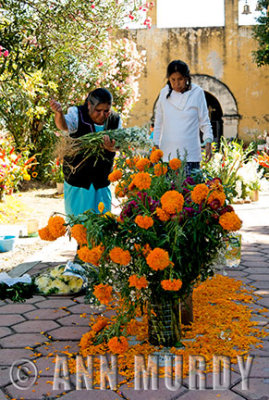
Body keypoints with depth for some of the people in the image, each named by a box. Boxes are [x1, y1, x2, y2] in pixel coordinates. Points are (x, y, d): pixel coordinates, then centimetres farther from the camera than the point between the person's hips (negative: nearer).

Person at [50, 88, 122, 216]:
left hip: (102, 183, 3)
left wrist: (111, 146, -33)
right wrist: (59, 113, -55)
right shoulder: (78, 114, -12)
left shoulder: (115, 120, -1)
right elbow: (64, 125, -31)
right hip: (77, 179, -3)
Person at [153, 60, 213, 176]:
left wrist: (208, 142, -8)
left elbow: (204, 121, 4)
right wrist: (156, 145, 11)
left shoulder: (197, 92, 0)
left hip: (190, 154, -2)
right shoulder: (164, 93, 6)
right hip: (167, 153, 2)